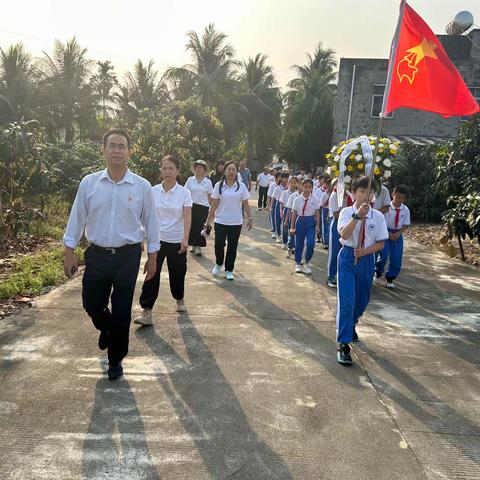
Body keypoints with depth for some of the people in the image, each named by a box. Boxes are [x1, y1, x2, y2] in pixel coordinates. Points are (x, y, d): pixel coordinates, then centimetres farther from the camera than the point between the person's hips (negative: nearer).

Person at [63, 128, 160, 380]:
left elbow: (150, 222, 1)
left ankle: (116, 360, 30)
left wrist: (152, 257, 3)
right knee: (91, 304, 12)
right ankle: (107, 328, 49)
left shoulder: (142, 186, -5)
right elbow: (77, 218, 3)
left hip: (128, 256, -1)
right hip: (97, 254, 2)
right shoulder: (89, 183, -2)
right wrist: (69, 252, 2)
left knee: (122, 311, 8)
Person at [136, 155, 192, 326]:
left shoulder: (184, 192, -6)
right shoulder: (153, 191, 0)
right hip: (157, 239, 1)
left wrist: (185, 239, -25)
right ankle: (146, 312, -1)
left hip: (177, 241, -1)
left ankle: (179, 299, 40)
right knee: (152, 274, -5)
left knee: (177, 273, 12)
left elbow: (187, 217, -14)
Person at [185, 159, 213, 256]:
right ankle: (194, 246, 19)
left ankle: (198, 247, 7)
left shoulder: (208, 182, 1)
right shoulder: (190, 180, 2)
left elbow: (210, 197, 4)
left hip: (203, 207, -1)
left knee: (200, 227, -2)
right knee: (192, 226, 4)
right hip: (192, 206, 1)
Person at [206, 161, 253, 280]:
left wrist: (250, 218, 0)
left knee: (232, 247, 6)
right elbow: (214, 204, 1)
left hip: (236, 222, 0)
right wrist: (209, 219, -1)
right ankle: (219, 264, 28)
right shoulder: (219, 185, 0)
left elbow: (245, 204, 3)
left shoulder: (241, 186, 0)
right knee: (219, 245, -1)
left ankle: (229, 270, 19)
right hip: (220, 221, 0)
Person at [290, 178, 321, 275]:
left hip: (311, 222, -1)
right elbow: (294, 214, 1)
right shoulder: (297, 199, -2)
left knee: (310, 243, -15)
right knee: (299, 244, 11)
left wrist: (317, 225, -5)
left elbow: (317, 213, 1)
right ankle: (298, 263, 30)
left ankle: (307, 262, 10)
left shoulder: (315, 200, -2)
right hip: (300, 221, 1)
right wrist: (292, 227, 2)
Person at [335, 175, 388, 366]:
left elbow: (381, 243, 0)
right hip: (348, 257, -3)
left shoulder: (378, 216, -2)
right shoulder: (346, 212, -8)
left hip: (367, 259, 3)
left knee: (362, 299, 17)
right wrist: (357, 215, -33)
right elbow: (344, 235, -24)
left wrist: (364, 252, -16)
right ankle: (343, 344, -5)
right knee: (346, 300, -10)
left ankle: (351, 325, 48)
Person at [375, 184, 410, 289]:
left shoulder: (405, 210, -3)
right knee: (383, 255, -12)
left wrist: (398, 233, -14)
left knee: (396, 259, 2)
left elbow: (406, 225, 2)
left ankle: (390, 279, 20)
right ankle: (378, 273, 18)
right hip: (386, 232, -3)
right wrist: (388, 233, -16)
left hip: (398, 235, 3)